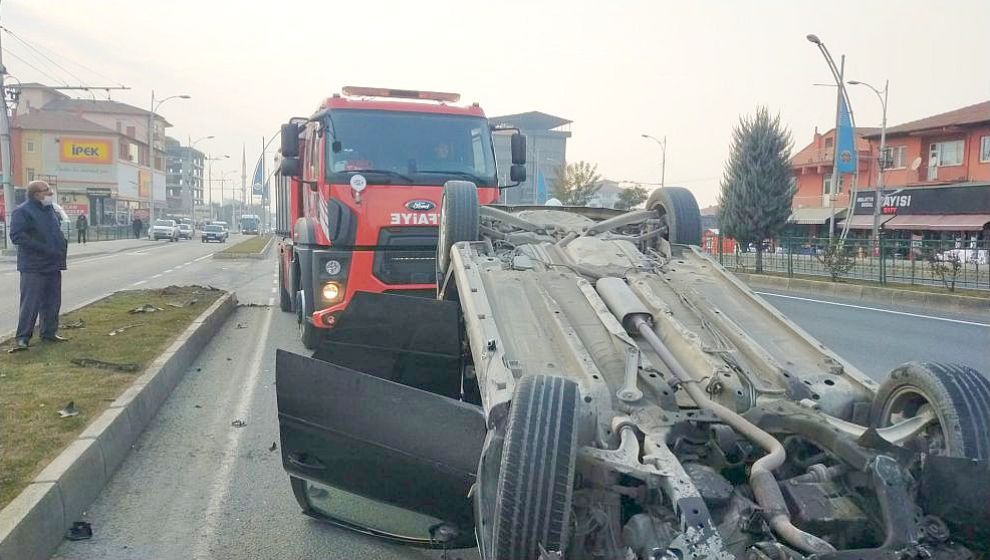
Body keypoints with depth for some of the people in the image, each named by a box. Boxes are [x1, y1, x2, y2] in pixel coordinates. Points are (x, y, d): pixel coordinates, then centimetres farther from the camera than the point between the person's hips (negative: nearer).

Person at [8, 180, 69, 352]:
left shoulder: (50, 209, 15)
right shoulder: (22, 211, -10)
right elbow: (17, 235, -19)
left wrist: (63, 244, 11)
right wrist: (43, 248, -23)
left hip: (53, 265, 8)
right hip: (34, 267, -8)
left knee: (52, 302, 12)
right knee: (30, 303, -8)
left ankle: (49, 332, 22)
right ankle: (22, 338, -3)